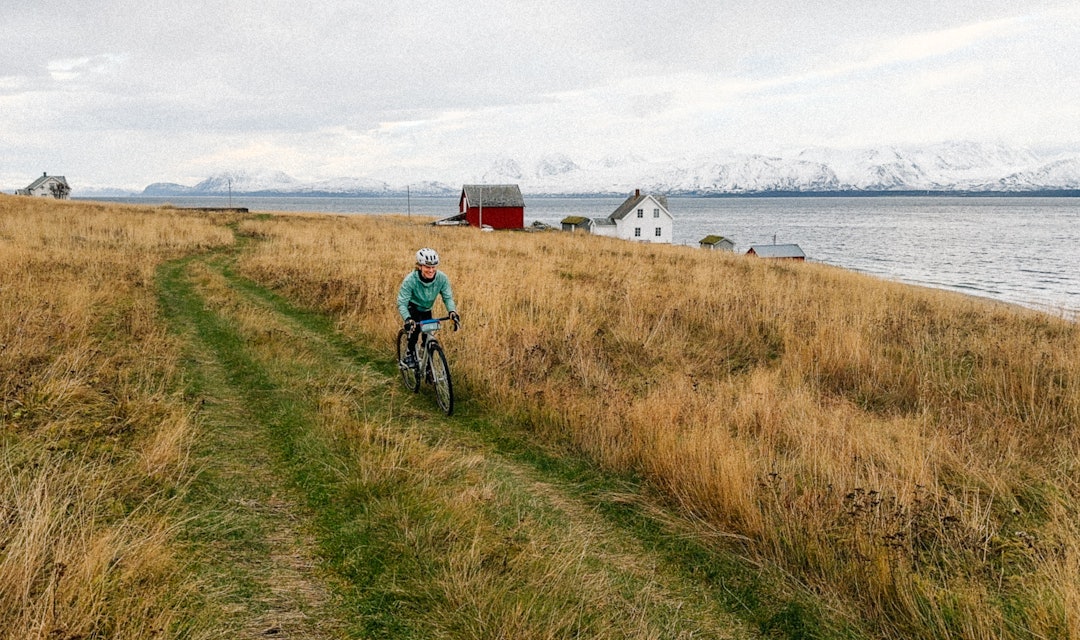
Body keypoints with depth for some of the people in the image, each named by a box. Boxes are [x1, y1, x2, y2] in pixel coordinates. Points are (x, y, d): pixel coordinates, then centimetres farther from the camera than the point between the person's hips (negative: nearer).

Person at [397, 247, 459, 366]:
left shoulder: (442, 278, -25)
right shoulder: (410, 280, -34)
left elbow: (448, 297, -19)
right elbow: (402, 303, -33)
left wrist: (452, 311, -41)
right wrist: (407, 319, -51)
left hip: (426, 310, 3)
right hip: (412, 307, -3)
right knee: (414, 327, -31)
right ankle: (410, 354, -8)